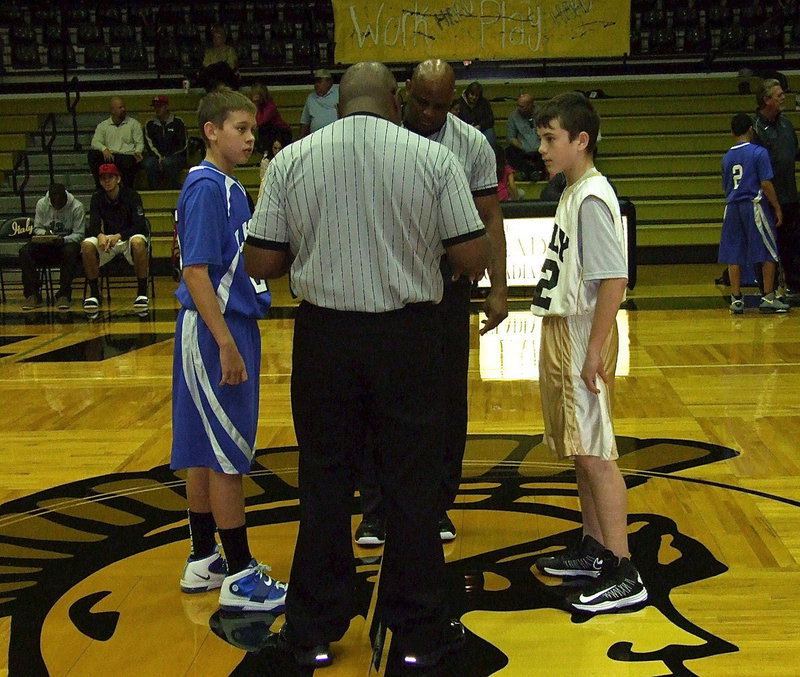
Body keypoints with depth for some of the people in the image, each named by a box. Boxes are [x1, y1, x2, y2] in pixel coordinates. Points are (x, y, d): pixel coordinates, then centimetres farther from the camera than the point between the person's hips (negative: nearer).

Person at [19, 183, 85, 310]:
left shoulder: (76, 206, -10)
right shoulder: (41, 204, -1)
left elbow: (79, 234, -9)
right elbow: (37, 228, 6)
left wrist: (63, 240, -29)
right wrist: (45, 234, -18)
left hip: (67, 242, -3)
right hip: (45, 243, 3)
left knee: (70, 252, -39)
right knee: (24, 252, -25)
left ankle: (64, 295, -32)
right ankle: (32, 295, -22)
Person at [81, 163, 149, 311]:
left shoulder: (131, 195, -9)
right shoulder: (97, 197, 1)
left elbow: (139, 225, -17)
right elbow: (93, 225, -6)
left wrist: (119, 236, -34)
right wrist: (100, 236, -32)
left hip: (129, 237, -3)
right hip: (107, 238, 3)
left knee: (138, 242, -38)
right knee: (87, 245, -28)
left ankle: (142, 292, -28)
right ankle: (94, 293, -16)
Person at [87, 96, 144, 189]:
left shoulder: (134, 123, 15)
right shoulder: (103, 125, 17)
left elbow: (139, 143, 9)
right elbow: (95, 142, 6)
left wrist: (138, 152, -14)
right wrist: (104, 149, -17)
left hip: (127, 156, -2)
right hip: (109, 157, 2)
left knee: (127, 163, -38)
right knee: (92, 154, -26)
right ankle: (100, 187, -20)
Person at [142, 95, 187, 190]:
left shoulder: (177, 122, 5)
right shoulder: (150, 124, 13)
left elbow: (182, 145, 0)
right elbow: (150, 145, 6)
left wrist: (166, 158, -9)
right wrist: (159, 158, -13)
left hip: (176, 156, -2)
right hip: (156, 156, 2)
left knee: (168, 162, -37)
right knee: (148, 163, -32)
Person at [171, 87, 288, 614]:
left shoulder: (231, 188, 13)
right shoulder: (205, 187, -15)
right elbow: (196, 273, -20)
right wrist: (226, 344, -22)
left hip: (234, 328, 9)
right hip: (215, 333, -9)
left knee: (206, 450, 14)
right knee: (227, 455, -3)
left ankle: (204, 560, 24)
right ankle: (240, 578, 5)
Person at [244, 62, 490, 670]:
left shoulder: (291, 160, -1)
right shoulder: (433, 158, -4)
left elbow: (262, 263, 0)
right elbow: (473, 259, -3)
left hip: (325, 336, 1)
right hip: (409, 335, -1)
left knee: (324, 483, 11)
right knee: (412, 483, 9)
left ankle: (314, 632, 21)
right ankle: (420, 632, 19)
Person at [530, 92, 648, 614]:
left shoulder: (592, 198, -16)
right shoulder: (573, 194, 13)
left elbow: (614, 279, -22)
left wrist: (595, 352, -22)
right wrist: (562, 346, 17)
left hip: (584, 338, -10)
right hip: (563, 334, 10)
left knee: (595, 453, -6)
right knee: (581, 451, 16)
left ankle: (623, 574, 1)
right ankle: (594, 550, 29)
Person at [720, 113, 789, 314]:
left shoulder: (727, 157, 10)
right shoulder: (759, 152, -6)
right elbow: (766, 184, -10)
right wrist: (777, 208, -3)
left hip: (732, 207, 5)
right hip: (753, 206, -5)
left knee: (734, 256, 5)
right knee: (769, 253, 5)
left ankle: (736, 300, 6)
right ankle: (768, 299, 4)